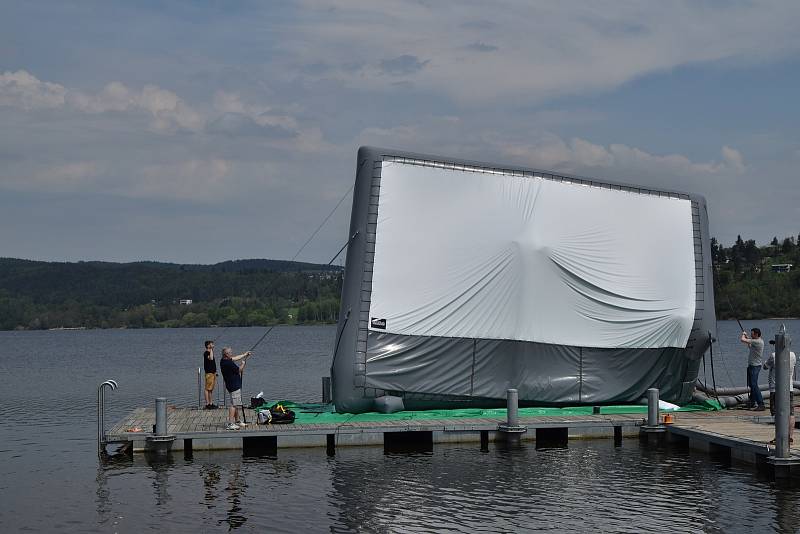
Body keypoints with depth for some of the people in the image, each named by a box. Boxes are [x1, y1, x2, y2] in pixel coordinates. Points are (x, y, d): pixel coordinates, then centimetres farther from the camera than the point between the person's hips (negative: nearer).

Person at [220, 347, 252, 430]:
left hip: (235, 385, 10)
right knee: (233, 404, -9)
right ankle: (230, 424, -10)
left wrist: (244, 355, 26)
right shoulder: (229, 363, -23)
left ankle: (237, 421, 29)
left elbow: (235, 358, 21)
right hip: (234, 386, -10)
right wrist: (243, 363, 8)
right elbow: (239, 370, -10)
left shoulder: (223, 361, 6)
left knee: (238, 404, 19)